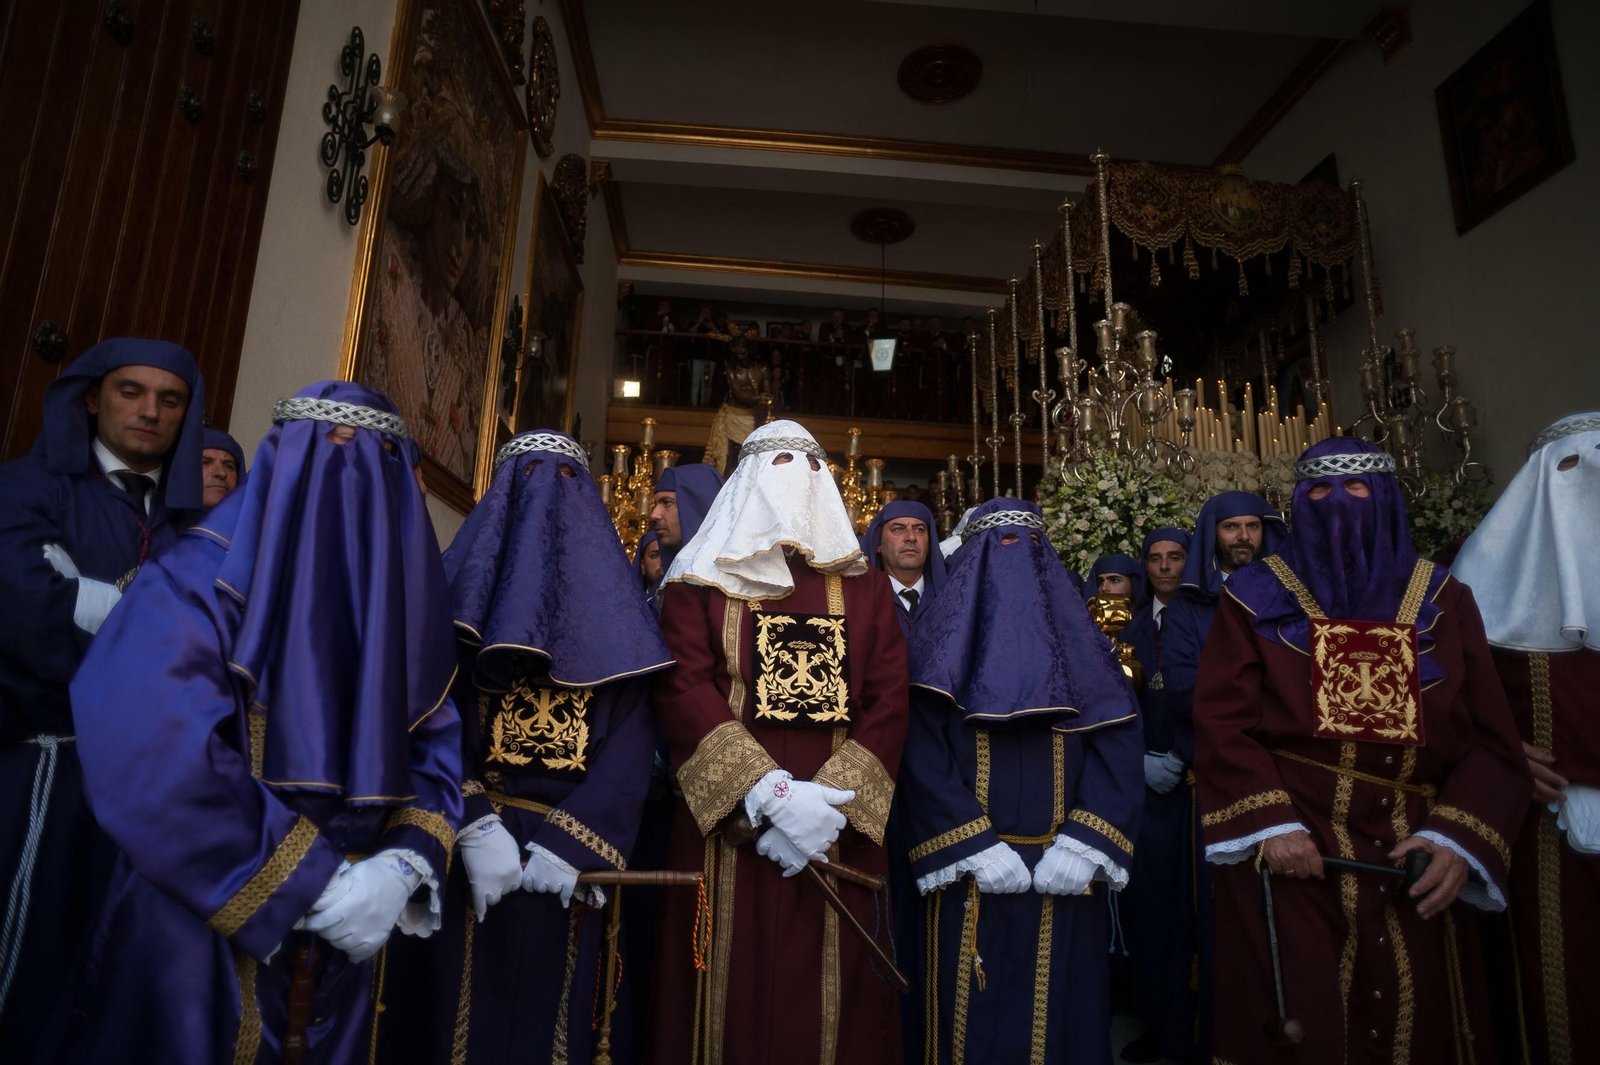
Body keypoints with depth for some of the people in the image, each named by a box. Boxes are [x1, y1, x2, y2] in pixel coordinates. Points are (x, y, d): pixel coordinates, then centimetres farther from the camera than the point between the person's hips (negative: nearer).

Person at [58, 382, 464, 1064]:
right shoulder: (209, 574, -15)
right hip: (200, 938, -5)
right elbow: (146, 750, -27)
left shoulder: (405, 596, 0)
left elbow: (439, 743, 0)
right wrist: (312, 882, -25)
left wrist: (406, 863, -18)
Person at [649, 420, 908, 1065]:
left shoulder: (865, 584, 12)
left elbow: (889, 703, 3)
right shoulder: (704, 576, 6)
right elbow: (682, 689, -6)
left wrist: (829, 800, -12)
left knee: (832, 1001, 6)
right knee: (733, 990, 3)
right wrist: (770, 793, -17)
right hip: (725, 826, -1)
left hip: (837, 831, 2)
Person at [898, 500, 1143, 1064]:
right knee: (975, 1016, 7)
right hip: (971, 873, -2)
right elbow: (921, 755, -8)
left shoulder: (1077, 639, 8)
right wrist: (975, 847, -16)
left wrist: (1084, 845, -14)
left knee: (1060, 1014, 12)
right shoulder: (946, 637, 2)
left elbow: (1117, 747, -2)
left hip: (1064, 872, 2)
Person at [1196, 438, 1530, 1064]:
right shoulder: (1257, 597, 2)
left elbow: (1491, 740, 4)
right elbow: (1220, 721, -5)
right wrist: (1269, 823, -16)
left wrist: (1461, 838, -10)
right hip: (1288, 850, -2)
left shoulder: (1442, 602, 9)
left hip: (1413, 860, 3)